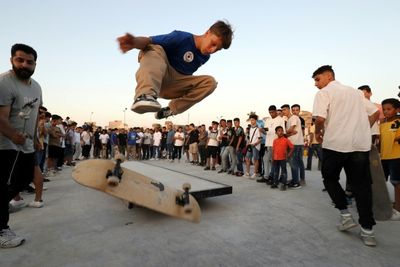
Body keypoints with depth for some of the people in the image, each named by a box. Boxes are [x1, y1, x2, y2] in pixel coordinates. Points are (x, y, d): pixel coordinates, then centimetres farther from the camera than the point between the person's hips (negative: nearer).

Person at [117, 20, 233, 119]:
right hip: (155, 80, -4)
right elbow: (149, 41, -26)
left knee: (210, 82, -15)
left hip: (175, 86, 5)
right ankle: (145, 95, -52)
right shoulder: (181, 37, -16)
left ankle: (171, 110, -15)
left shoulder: (205, 57, 3)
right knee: (154, 48, -30)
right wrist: (135, 42, -47)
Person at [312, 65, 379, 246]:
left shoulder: (324, 93, -2)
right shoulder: (356, 92, 19)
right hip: (361, 144, 6)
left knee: (330, 179, 17)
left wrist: (318, 132, 1)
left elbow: (320, 118, -17)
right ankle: (367, 230, 12)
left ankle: (345, 214, 10)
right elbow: (376, 113, 20)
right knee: (361, 185, 9)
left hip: (335, 143, -5)